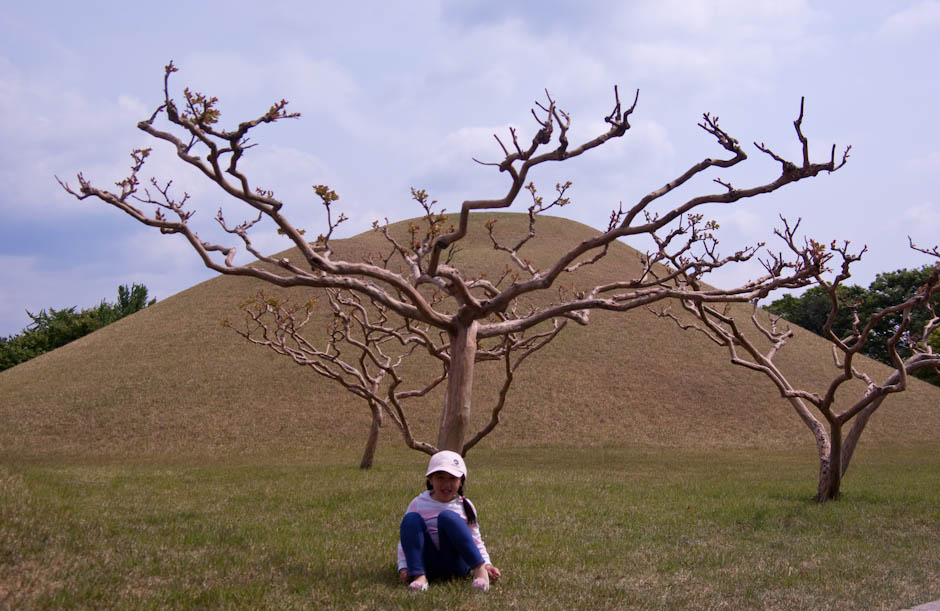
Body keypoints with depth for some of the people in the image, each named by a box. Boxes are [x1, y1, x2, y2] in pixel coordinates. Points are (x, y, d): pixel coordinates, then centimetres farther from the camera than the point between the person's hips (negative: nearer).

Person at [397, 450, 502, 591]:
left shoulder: (465, 506, 10)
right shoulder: (418, 504, 8)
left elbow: (476, 541, 14)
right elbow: (404, 540, 9)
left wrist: (486, 564, -3)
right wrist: (403, 567, -6)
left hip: (456, 563, -1)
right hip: (429, 566, 1)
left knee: (447, 516, -27)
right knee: (411, 519, -23)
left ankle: (479, 569, -32)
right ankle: (419, 576, -35)